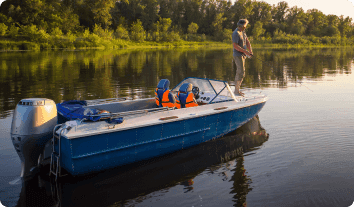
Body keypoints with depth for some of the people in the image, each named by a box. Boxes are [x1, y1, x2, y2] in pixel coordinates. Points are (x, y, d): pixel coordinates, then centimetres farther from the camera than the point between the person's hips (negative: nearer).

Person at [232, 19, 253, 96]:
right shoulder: (236, 33, -18)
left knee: (239, 72, 12)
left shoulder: (243, 32, 11)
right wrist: (245, 51, -24)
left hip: (243, 55, 10)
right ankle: (237, 90, -6)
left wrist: (250, 51, -6)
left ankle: (236, 89, 17)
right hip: (238, 55, -9)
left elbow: (247, 41, 10)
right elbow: (235, 45, -22)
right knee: (241, 73, -11)